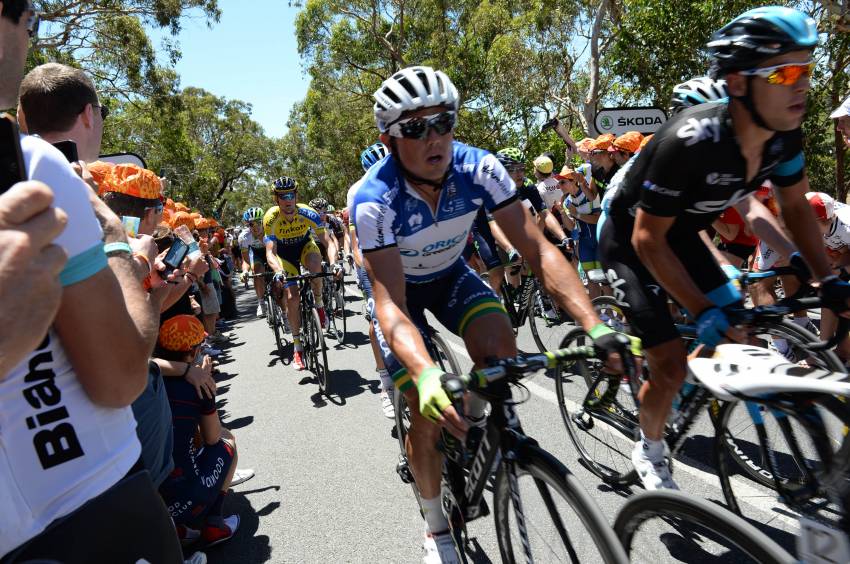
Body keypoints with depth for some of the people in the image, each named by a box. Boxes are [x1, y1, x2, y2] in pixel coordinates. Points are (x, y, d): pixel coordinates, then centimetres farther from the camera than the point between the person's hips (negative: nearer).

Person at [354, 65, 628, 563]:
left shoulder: (479, 168, -26)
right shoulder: (374, 200, -33)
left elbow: (539, 250, -29)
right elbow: (391, 305, -39)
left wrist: (596, 326, -42)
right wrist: (426, 375, -58)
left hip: (451, 274, 3)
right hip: (400, 286, -2)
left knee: (499, 345, -27)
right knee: (430, 412, -11)